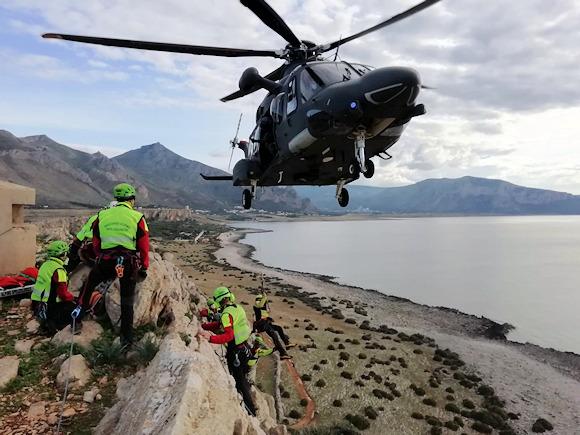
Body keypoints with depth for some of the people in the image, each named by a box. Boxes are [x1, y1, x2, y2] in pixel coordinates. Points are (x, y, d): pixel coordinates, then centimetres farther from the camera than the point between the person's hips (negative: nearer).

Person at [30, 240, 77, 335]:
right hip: (49, 308, -9)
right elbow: (63, 294, -21)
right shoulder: (58, 270, -19)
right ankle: (54, 324, -11)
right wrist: (72, 297, -1)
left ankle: (47, 321, 8)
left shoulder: (45, 265, 9)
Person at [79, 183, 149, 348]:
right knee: (127, 302, 9)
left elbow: (96, 244, 15)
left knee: (89, 285, 31)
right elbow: (144, 246, 2)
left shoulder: (102, 215, 9)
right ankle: (127, 339, 14)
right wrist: (144, 267, 12)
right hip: (129, 263, -1)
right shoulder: (137, 217, 1)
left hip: (105, 262, 1)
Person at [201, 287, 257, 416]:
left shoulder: (227, 314, -24)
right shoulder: (238, 308, 4)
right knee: (243, 379, 26)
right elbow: (220, 324, 11)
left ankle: (251, 411, 15)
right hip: (245, 347, 9)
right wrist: (203, 326, 8)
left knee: (240, 382, 6)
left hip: (235, 352, -9)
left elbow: (229, 335, -36)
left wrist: (211, 338, -42)